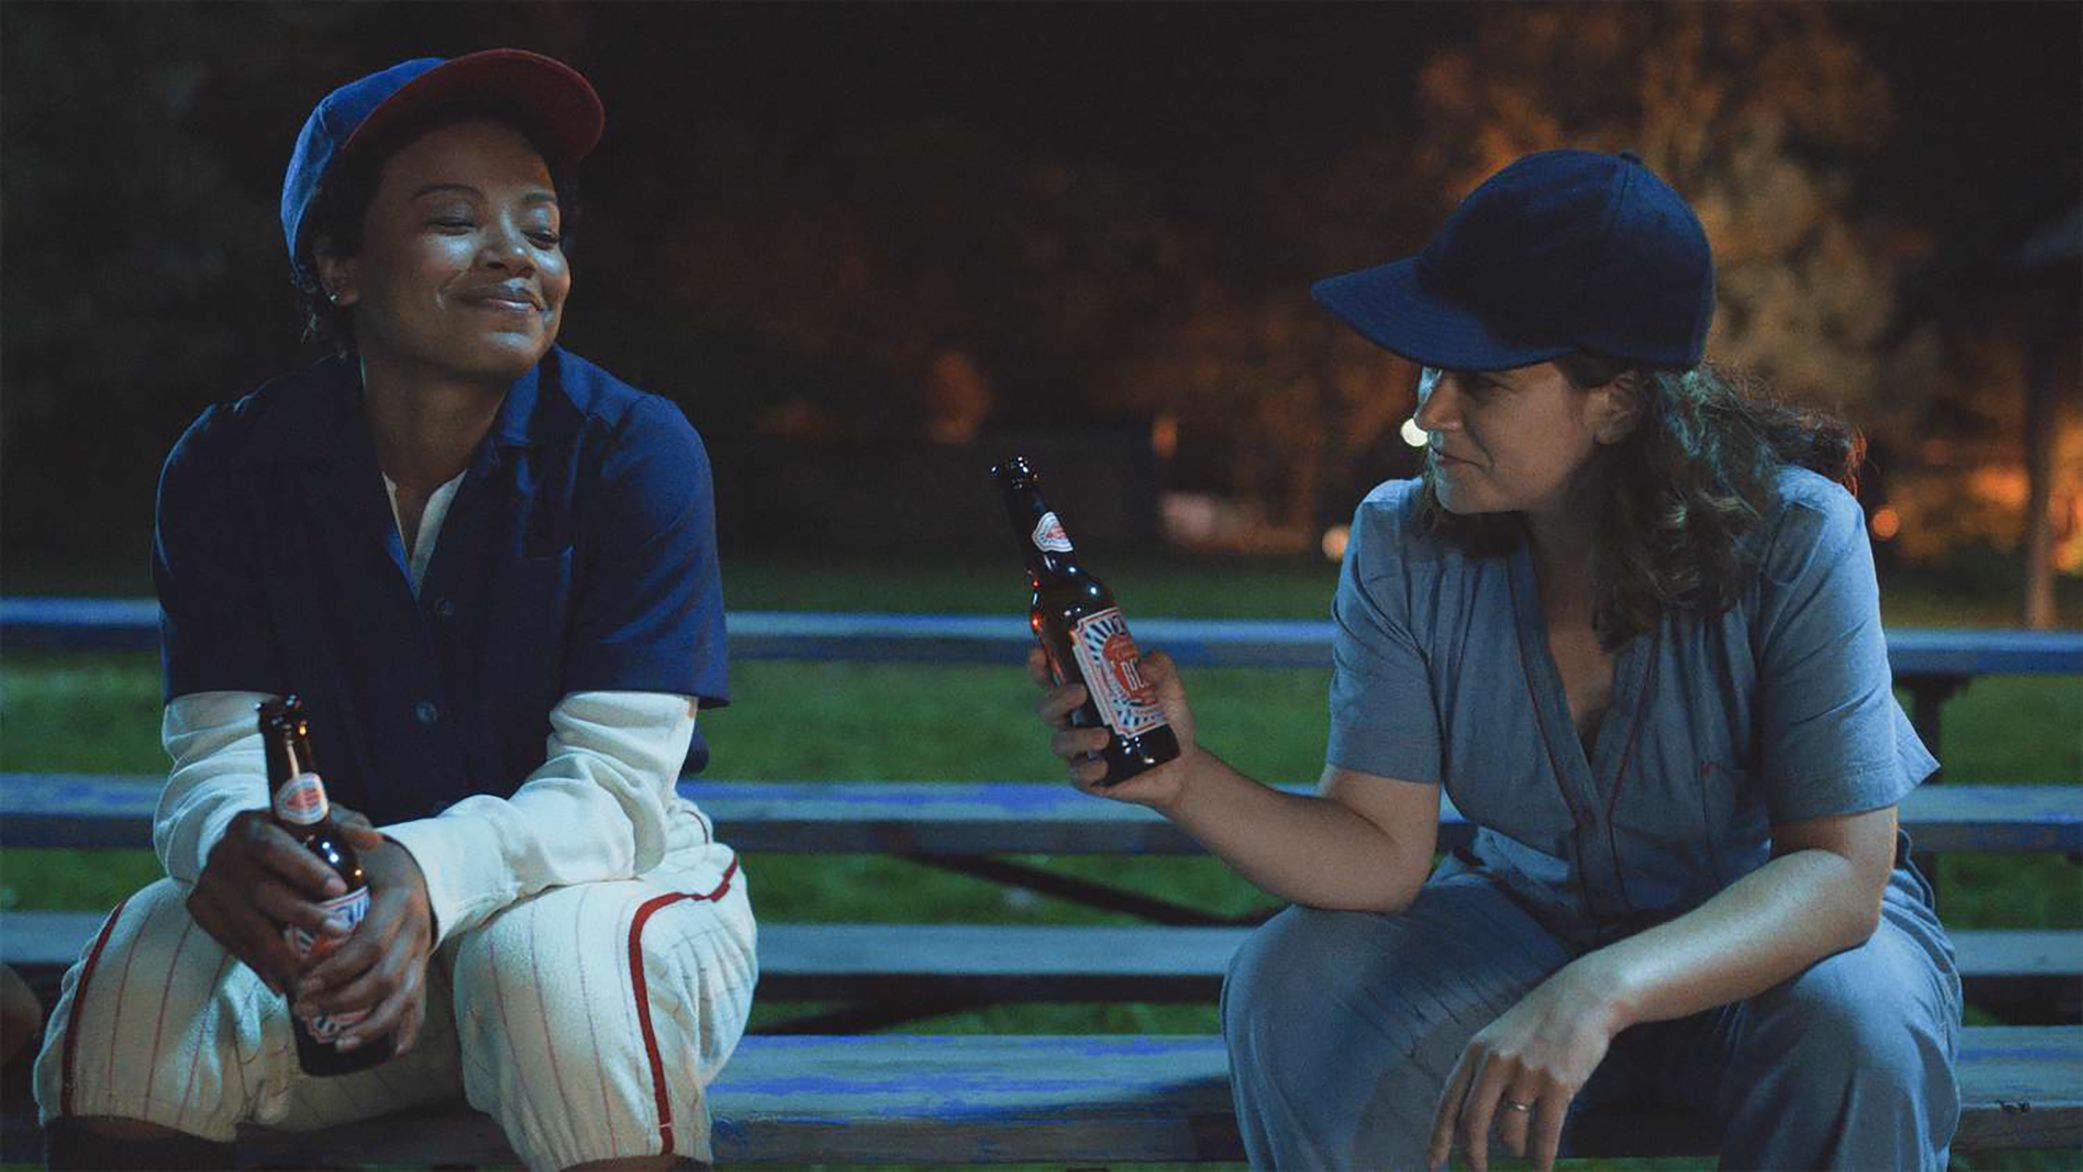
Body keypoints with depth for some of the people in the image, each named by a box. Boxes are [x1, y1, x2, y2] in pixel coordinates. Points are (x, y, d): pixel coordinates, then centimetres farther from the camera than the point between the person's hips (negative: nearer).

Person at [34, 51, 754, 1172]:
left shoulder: (631, 450, -13)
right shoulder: (230, 467, -4)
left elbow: (616, 785, -20)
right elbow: (218, 755, -11)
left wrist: (433, 873, -42)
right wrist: (229, 846, -39)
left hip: (590, 885, -2)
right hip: (342, 913, 2)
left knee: (559, 962, -37)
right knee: (137, 979, -28)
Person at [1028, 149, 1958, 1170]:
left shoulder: (1793, 538, -25)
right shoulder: (1403, 546, -14)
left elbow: (1842, 872, -30)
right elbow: (1383, 850, -14)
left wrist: (1603, 992, -46)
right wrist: (1186, 781, -33)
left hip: (1780, 924, -3)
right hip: (1534, 914, 3)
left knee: (1853, 1029, -37)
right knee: (1290, 991, -23)